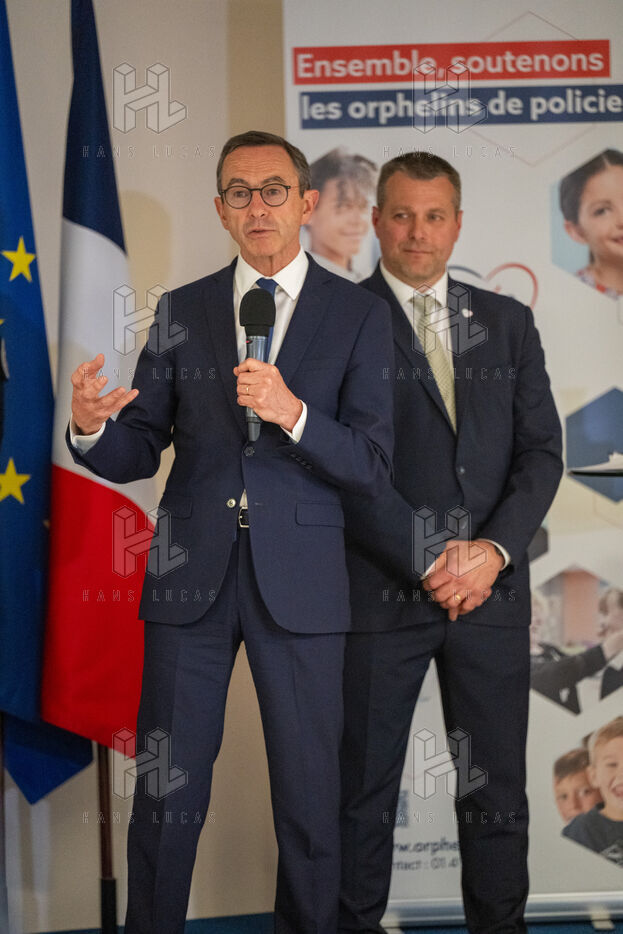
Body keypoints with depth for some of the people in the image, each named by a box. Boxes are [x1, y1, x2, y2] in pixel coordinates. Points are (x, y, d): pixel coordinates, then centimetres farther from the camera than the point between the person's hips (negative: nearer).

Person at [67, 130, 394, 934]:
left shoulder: (358, 315, 2)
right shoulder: (183, 311, 9)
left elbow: (371, 466, -6)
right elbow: (137, 454, 7)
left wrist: (293, 412, -23)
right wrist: (91, 428, -16)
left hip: (299, 583, -1)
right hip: (191, 577, 2)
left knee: (309, 798, 6)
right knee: (165, 793, 5)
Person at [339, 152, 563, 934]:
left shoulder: (507, 323, 12)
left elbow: (541, 451, 7)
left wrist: (492, 550, -9)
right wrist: (427, 561, -13)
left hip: (491, 586, 3)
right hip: (381, 591, -3)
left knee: (497, 789, 7)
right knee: (364, 788, 6)